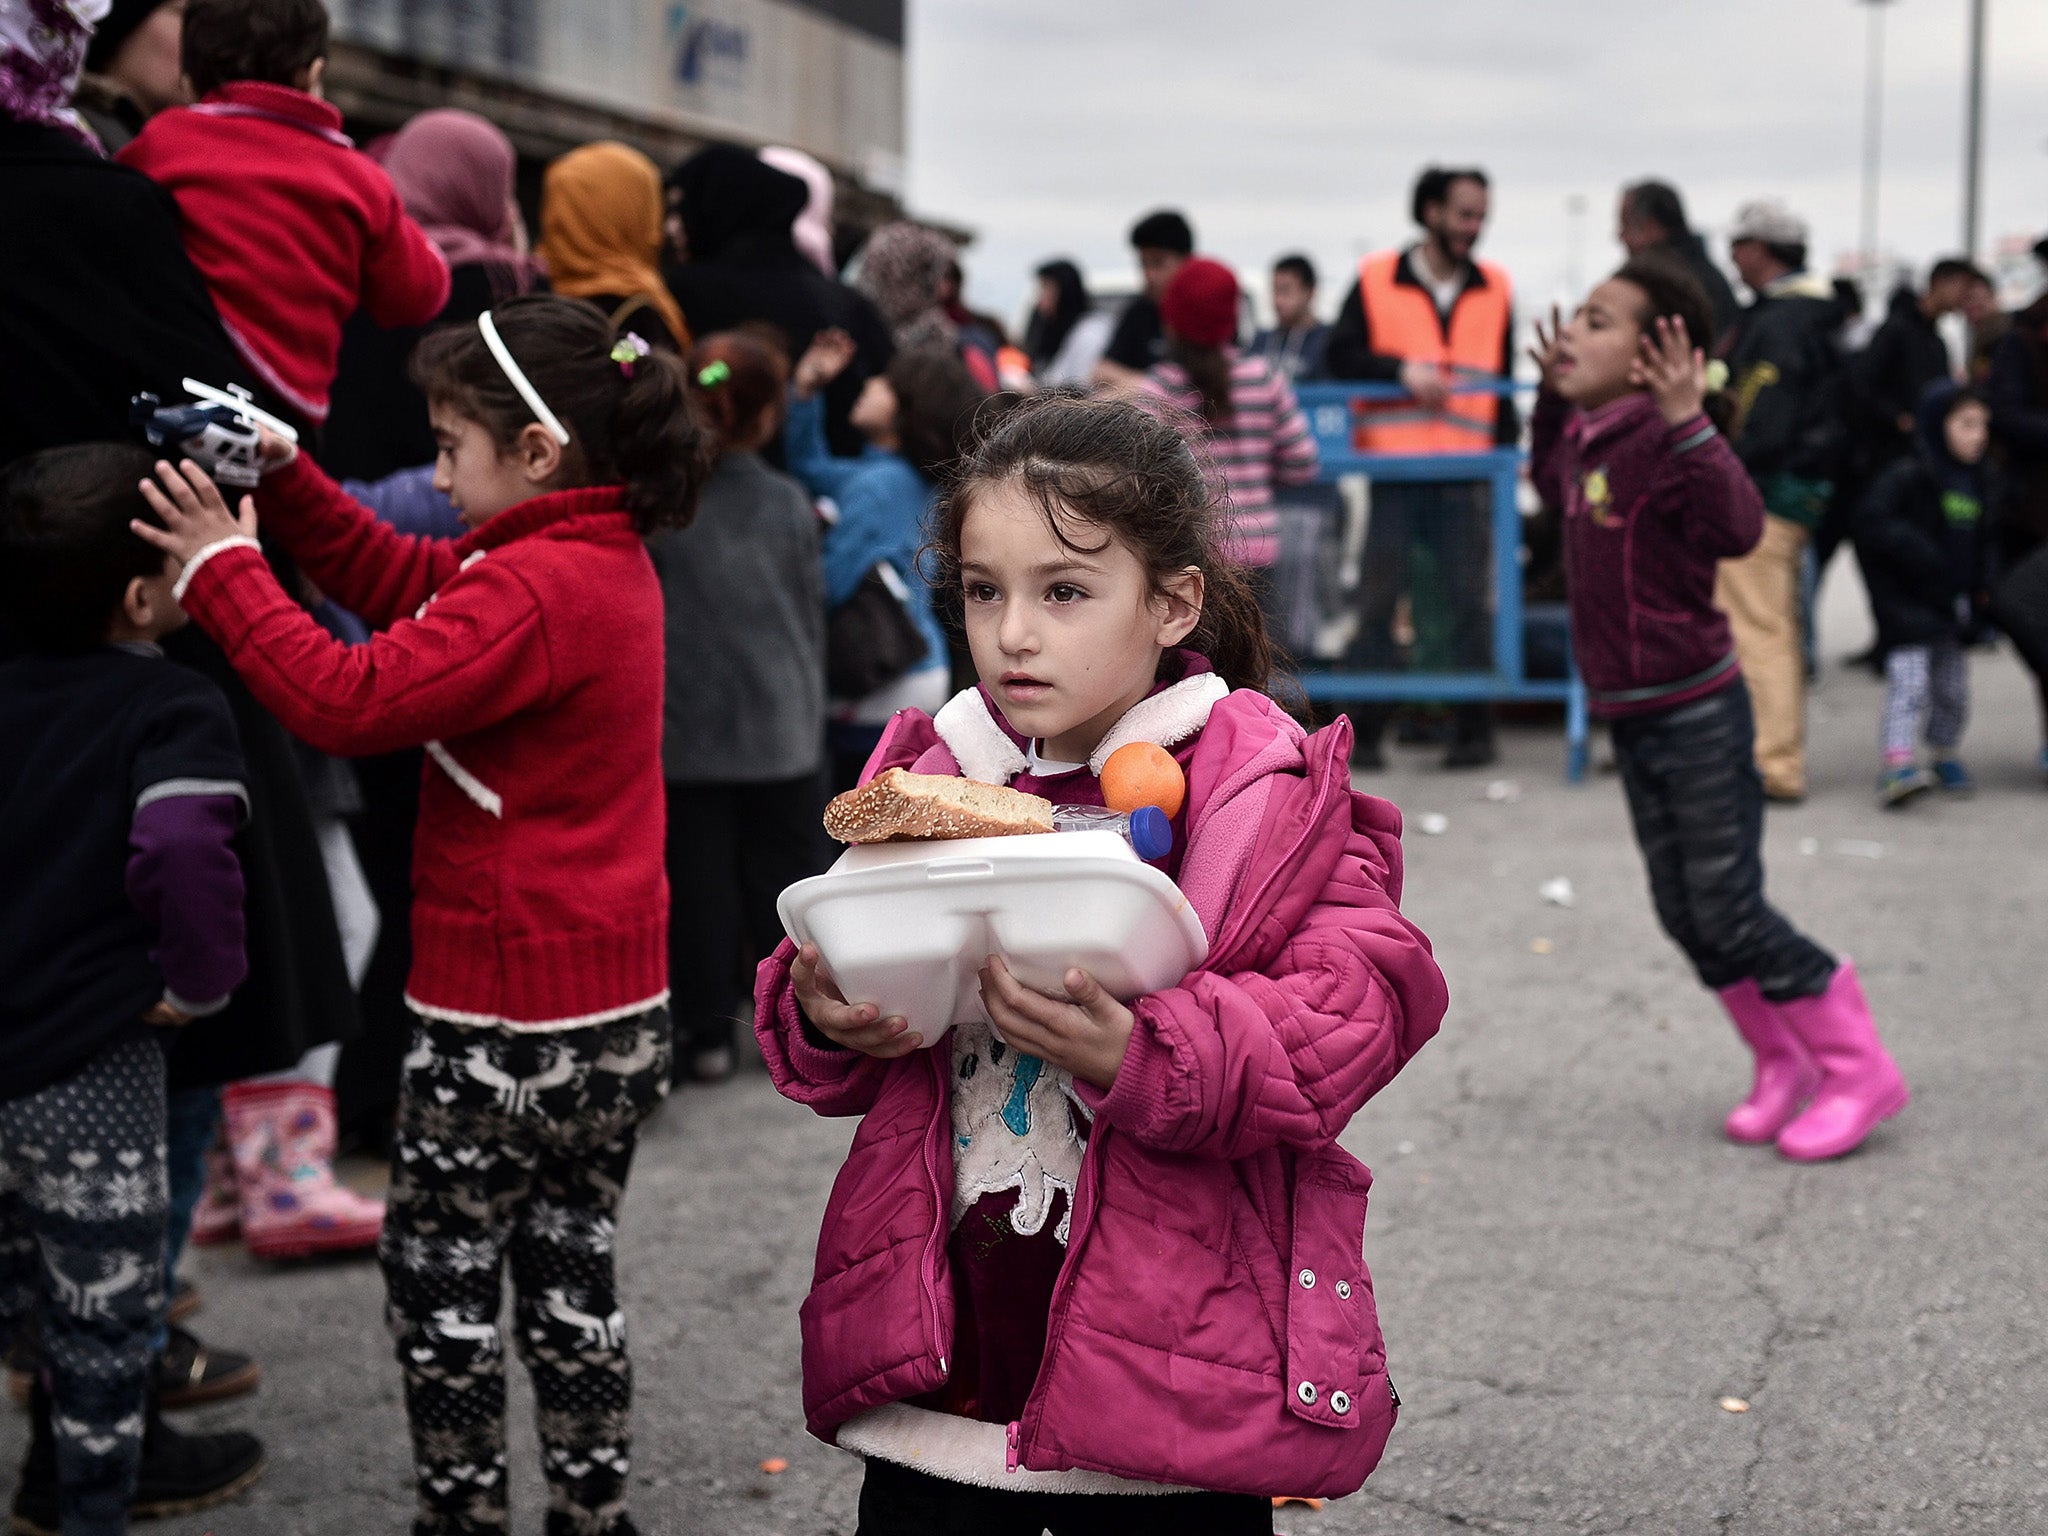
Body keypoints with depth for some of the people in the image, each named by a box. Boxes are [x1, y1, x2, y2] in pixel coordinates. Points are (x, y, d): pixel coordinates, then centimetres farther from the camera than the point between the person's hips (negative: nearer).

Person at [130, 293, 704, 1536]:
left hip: (510, 1019, -9)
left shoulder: (533, 589, -22)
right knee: (572, 1268, 18)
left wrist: (224, 567, -15)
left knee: (440, 1274, 8)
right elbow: (407, 581, 14)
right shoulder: (608, 558, 8)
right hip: (619, 1008, 9)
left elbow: (351, 699, -26)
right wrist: (285, 482, 6)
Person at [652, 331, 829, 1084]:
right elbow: (812, 619, 8)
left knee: (698, 879, 5)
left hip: (685, 732, -1)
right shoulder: (788, 504, -1)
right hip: (782, 731, 1)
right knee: (784, 873, 11)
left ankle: (708, 1030, 9)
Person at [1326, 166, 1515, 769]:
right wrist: (1401, 369, -15)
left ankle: (1474, 729, 8)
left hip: (1468, 473, 2)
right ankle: (1365, 731, 7)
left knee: (1471, 600, 1)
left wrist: (1507, 449, 9)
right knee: (1378, 599, 1)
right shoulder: (1376, 279, 2)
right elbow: (1339, 355, 0)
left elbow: (1503, 380, 15)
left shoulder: (1495, 288, 11)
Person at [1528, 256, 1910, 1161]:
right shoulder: (1587, 437, 8)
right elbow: (1550, 483, 31)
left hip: (1696, 716, -9)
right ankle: (1780, 1062, 30)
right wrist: (1552, 398, 20)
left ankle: (1859, 1071, 12)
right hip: (1631, 718, 9)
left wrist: (1685, 422, -41)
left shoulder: (1666, 443, -20)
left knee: (1730, 913, -3)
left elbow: (1739, 528, -37)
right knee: (1686, 916, 14)